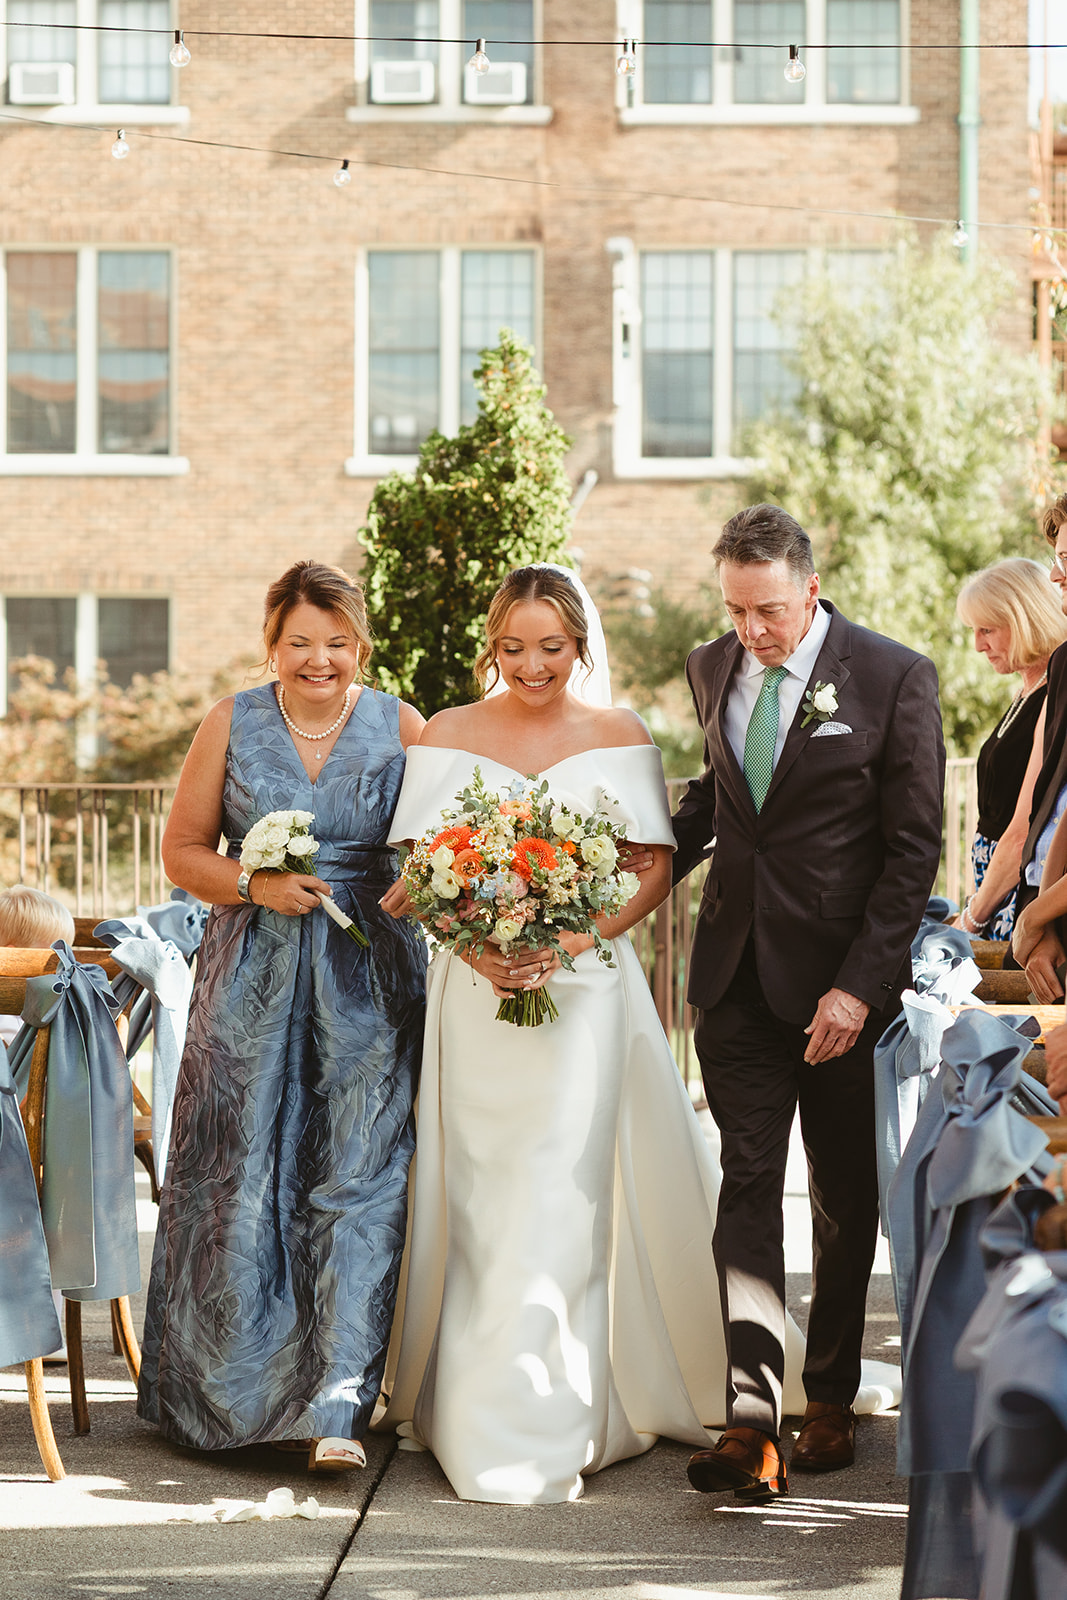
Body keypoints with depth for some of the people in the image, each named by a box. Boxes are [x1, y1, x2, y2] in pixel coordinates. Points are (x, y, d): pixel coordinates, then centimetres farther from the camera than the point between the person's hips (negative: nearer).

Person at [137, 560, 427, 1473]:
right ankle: (229, 1392, 22)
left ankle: (335, 1408, -7)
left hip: (370, 983, -1)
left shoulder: (401, 728, 4)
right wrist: (256, 884, -10)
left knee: (358, 1184, -8)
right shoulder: (232, 726, 5)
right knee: (242, 1181, 4)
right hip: (253, 979, 1)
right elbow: (183, 850, 7)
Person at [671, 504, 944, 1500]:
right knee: (746, 1180, -5)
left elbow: (914, 848, -9)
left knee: (844, 1194, 8)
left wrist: (860, 984, -15)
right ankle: (751, 1410, -9)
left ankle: (830, 1397, 24)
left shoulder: (894, 679, -9)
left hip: (841, 973, -3)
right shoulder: (712, 669, 7)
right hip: (737, 970, 3)